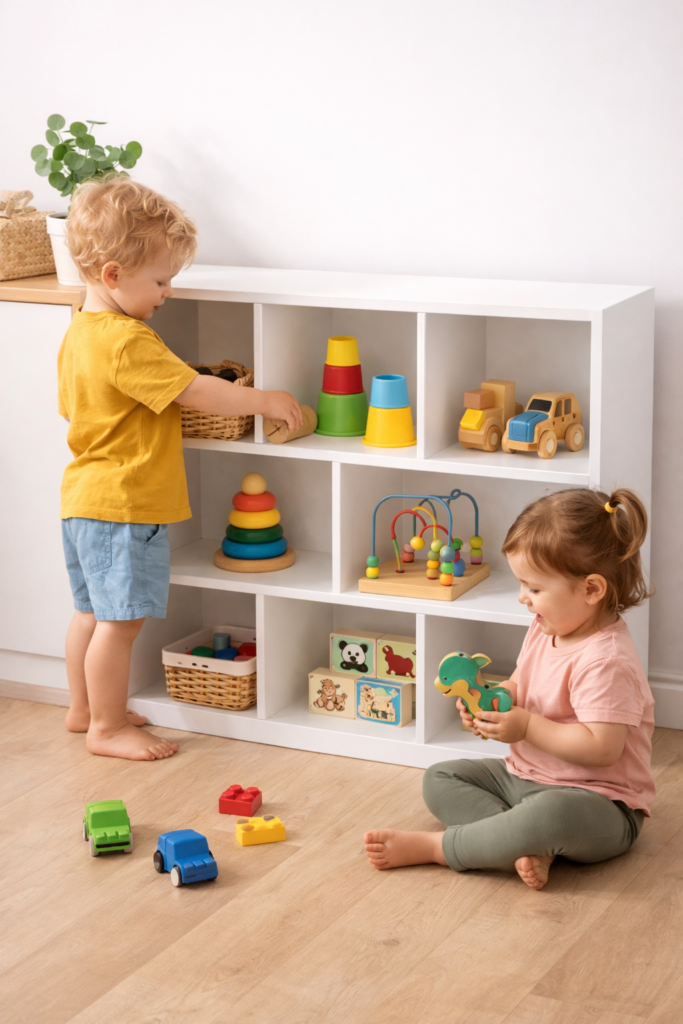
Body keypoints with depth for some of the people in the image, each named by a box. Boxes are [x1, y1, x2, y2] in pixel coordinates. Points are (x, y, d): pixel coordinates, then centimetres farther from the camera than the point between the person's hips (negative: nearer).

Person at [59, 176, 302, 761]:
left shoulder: (80, 332, 9)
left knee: (92, 611, 20)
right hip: (123, 504, -10)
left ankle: (83, 709, 31)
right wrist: (266, 401, -11)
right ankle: (107, 727, 8)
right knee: (121, 619, -1)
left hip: (85, 499, 10)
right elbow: (199, 393, -22)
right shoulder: (128, 342, -22)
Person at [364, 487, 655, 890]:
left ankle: (432, 847, -25)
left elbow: (602, 748, -30)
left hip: (599, 803, -10)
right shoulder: (546, 630, 4)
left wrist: (526, 726, -23)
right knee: (440, 778, 4)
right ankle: (531, 850, -20)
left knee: (554, 814, -42)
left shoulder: (605, 660, -24)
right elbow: (519, 685, 19)